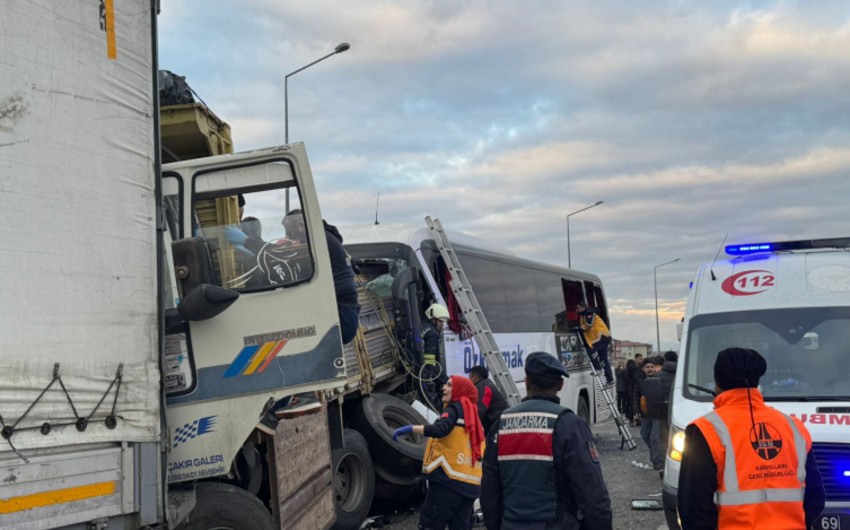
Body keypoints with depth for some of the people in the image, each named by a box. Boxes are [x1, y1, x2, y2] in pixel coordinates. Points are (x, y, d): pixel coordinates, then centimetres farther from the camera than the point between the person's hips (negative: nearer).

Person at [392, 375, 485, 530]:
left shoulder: (454, 409, -3)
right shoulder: (472, 414, 21)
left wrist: (410, 428, -25)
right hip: (471, 483, 8)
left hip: (449, 480, -8)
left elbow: (439, 429, -23)